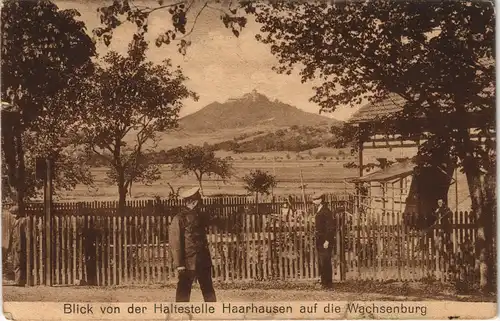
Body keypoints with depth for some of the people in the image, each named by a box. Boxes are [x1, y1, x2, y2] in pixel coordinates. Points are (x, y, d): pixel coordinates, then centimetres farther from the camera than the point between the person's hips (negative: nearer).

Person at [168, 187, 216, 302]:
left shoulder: (199, 217, 13)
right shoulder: (179, 219, -10)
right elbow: (174, 243, -12)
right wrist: (179, 263, -16)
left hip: (203, 262, 7)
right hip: (188, 262, -7)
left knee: (208, 289, 11)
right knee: (183, 291, 0)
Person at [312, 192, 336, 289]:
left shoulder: (326, 211, -15)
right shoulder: (318, 211, 14)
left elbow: (331, 228, -19)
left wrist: (327, 241, -21)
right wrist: (318, 240, 16)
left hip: (325, 241, -10)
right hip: (320, 241, 10)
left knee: (325, 262, -7)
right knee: (321, 263, 14)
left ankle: (328, 283, -1)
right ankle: (323, 281, 22)